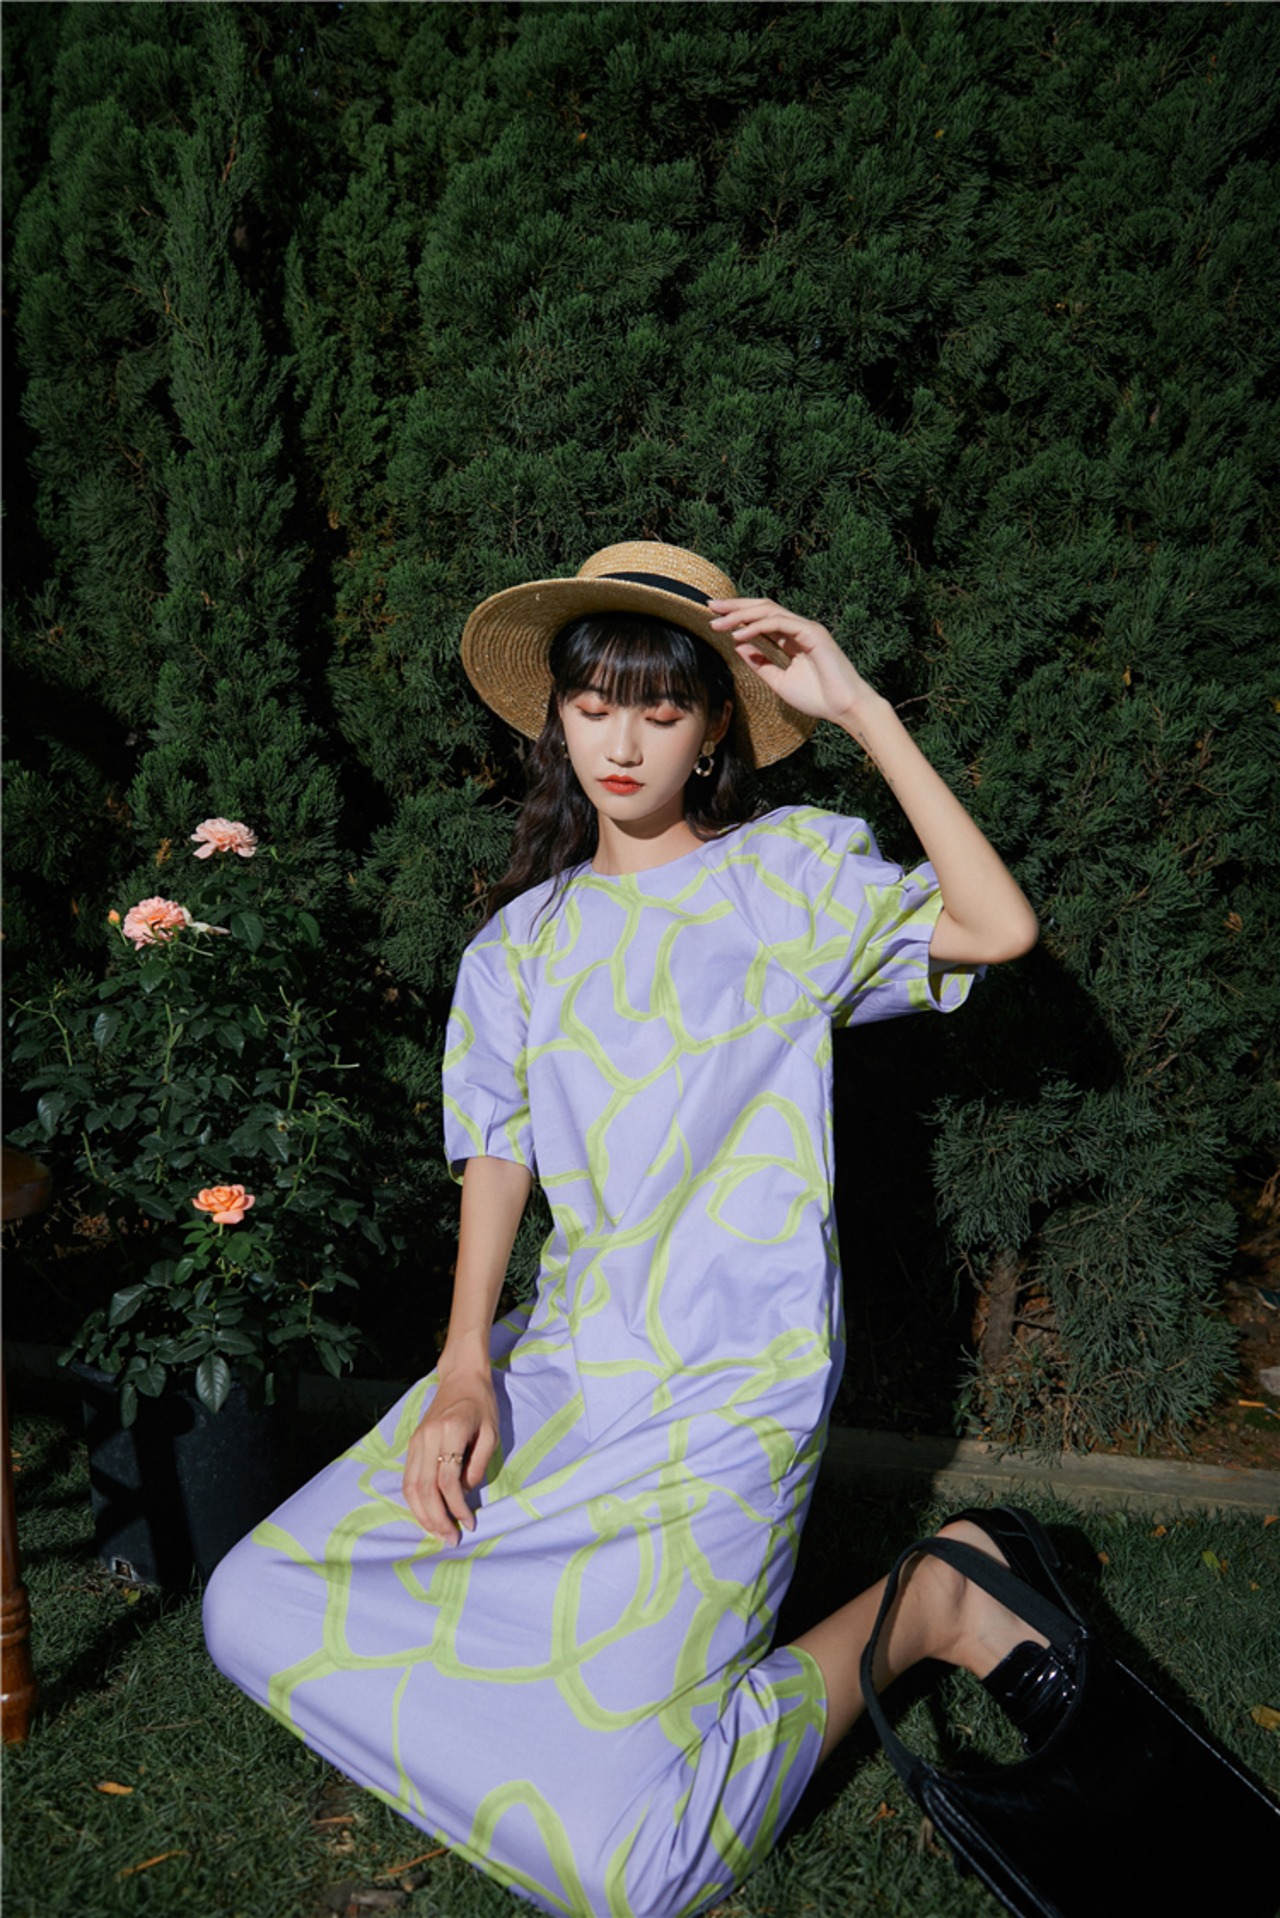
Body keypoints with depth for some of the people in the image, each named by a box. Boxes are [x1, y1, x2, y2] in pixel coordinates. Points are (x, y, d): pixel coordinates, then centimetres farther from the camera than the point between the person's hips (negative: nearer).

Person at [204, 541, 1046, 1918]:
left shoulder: (788, 874, 0)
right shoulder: (526, 937, 12)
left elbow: (1000, 928, -16)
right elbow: (498, 1147, 5)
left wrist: (862, 708, -17)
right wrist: (466, 1368, -8)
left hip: (726, 1386, -5)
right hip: (563, 1352, 6)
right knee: (258, 1612, 0)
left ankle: (928, 1601, 6)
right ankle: (618, 1590, 15)